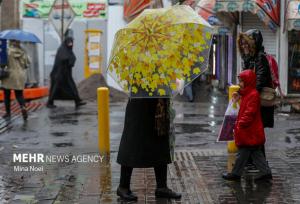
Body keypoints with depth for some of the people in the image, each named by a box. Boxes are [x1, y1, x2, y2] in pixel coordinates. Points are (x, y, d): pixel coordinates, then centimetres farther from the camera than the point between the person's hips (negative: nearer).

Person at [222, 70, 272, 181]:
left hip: (249, 132, -10)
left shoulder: (253, 95, -18)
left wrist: (241, 123, -22)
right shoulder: (247, 94, 16)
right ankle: (266, 172, 15)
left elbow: (249, 113, -24)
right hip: (251, 132, 10)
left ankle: (236, 174, 8)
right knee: (256, 153, 12)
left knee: (243, 152, 0)